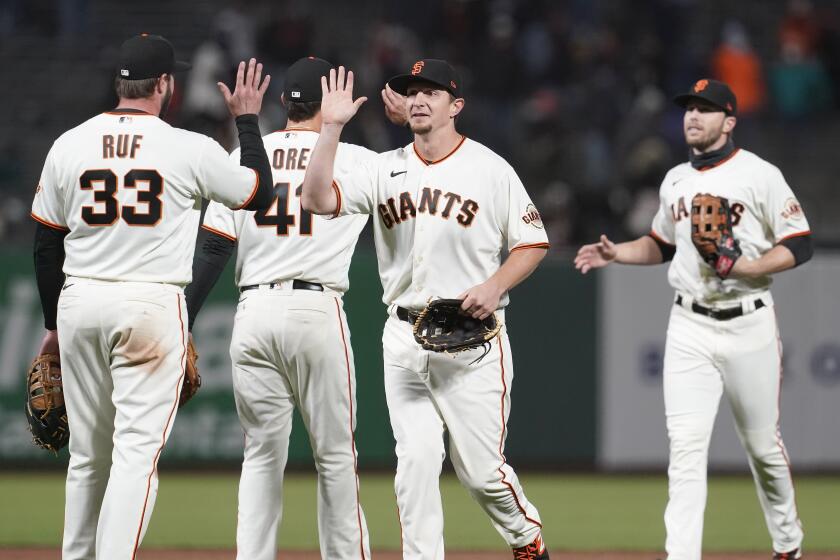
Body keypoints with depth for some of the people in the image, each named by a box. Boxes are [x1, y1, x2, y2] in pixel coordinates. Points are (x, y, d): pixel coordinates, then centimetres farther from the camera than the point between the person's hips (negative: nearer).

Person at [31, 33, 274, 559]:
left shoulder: (69, 145, 4)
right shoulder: (190, 149, -7)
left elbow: (46, 245, 9)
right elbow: (259, 191, 8)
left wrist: (54, 324, 19)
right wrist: (248, 119, 19)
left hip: (79, 304, 4)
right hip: (152, 306, -4)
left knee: (87, 453, 14)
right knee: (137, 450, -7)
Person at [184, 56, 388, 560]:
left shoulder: (244, 157, 7)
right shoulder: (354, 161, 1)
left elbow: (214, 248, 2)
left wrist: (185, 324, 2)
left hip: (253, 312, 3)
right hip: (318, 311, -3)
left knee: (262, 453, 8)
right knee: (335, 454, 6)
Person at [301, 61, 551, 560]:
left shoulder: (490, 168, -1)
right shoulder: (386, 170, 6)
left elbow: (534, 242, 3)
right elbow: (318, 199, -7)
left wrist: (495, 285, -14)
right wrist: (332, 127, -14)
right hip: (405, 339, 3)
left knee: (481, 468, -1)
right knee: (416, 460, -5)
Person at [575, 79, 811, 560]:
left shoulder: (760, 175, -7)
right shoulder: (676, 181, 11)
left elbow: (800, 246, -8)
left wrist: (741, 268, -21)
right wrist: (617, 254, 7)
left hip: (748, 322, -4)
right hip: (690, 327, 4)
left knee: (763, 443, 9)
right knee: (686, 448, -8)